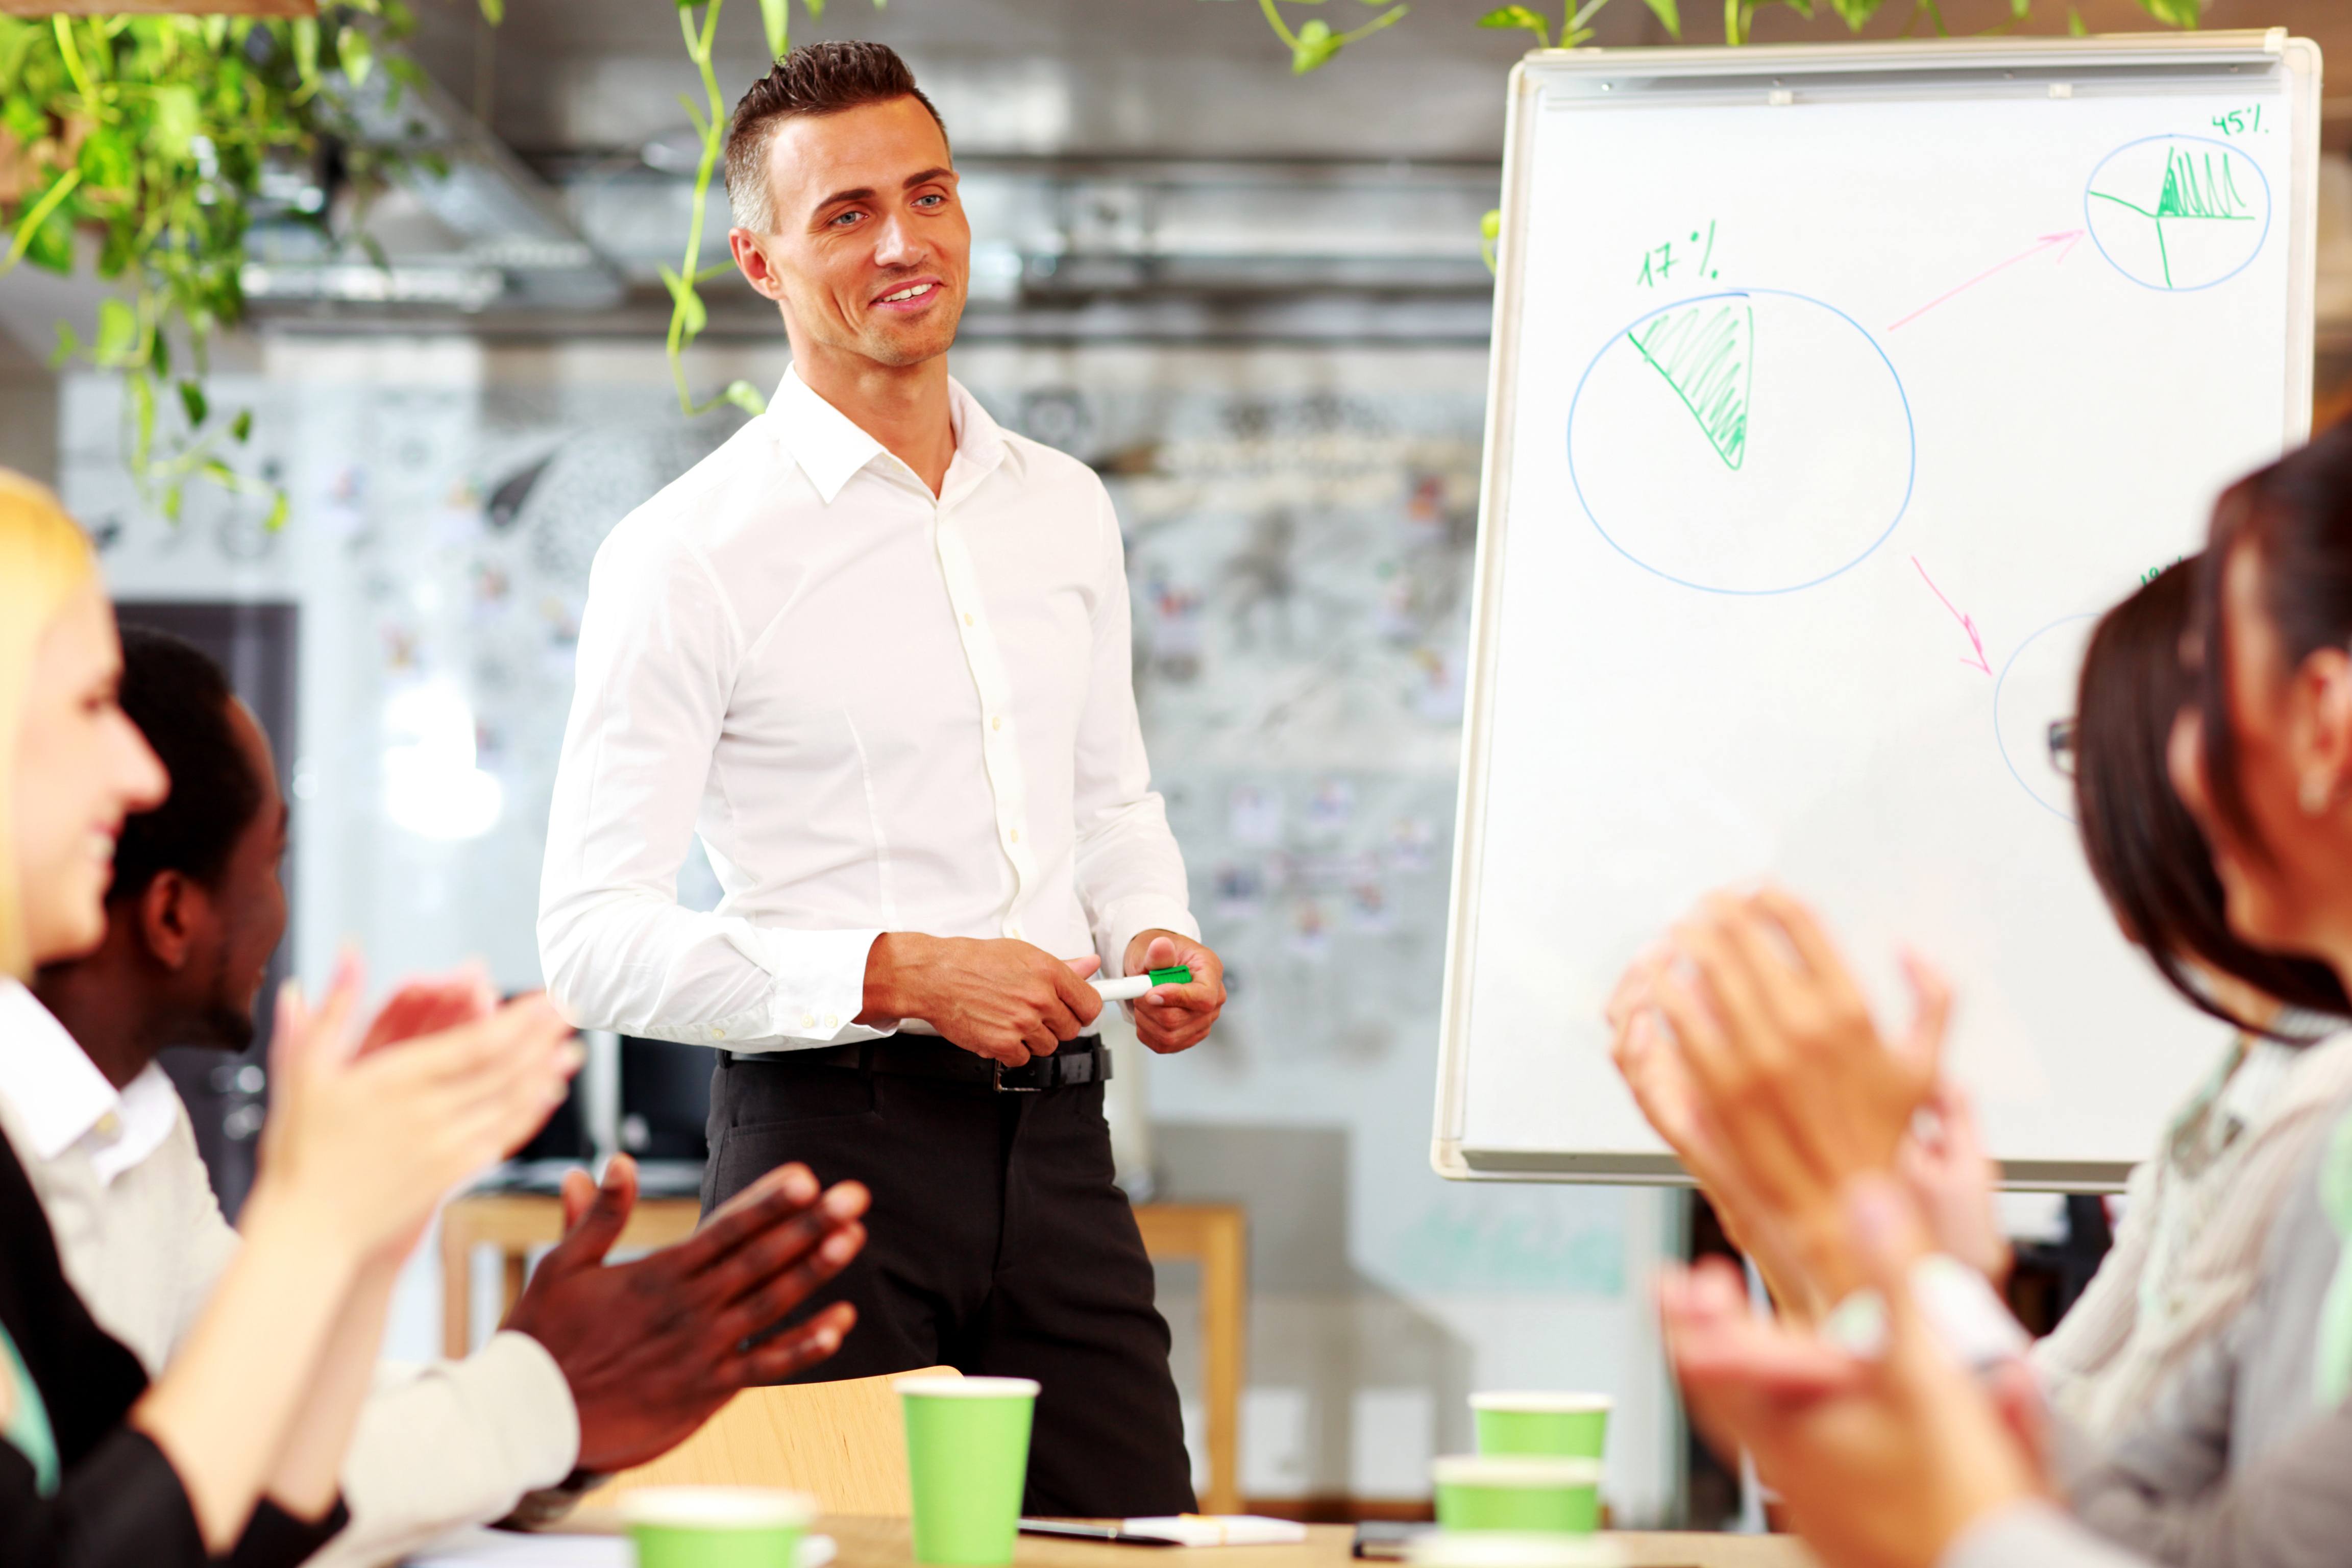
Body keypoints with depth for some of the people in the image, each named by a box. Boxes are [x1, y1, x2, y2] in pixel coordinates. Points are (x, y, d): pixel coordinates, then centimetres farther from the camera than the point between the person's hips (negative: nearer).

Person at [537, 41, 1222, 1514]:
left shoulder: (1065, 509, 14)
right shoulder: (685, 554, -5)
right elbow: (595, 939, -10)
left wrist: (1160, 937, 5)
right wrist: (895, 975, -18)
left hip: (1055, 1142, 5)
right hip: (830, 1151, -5)